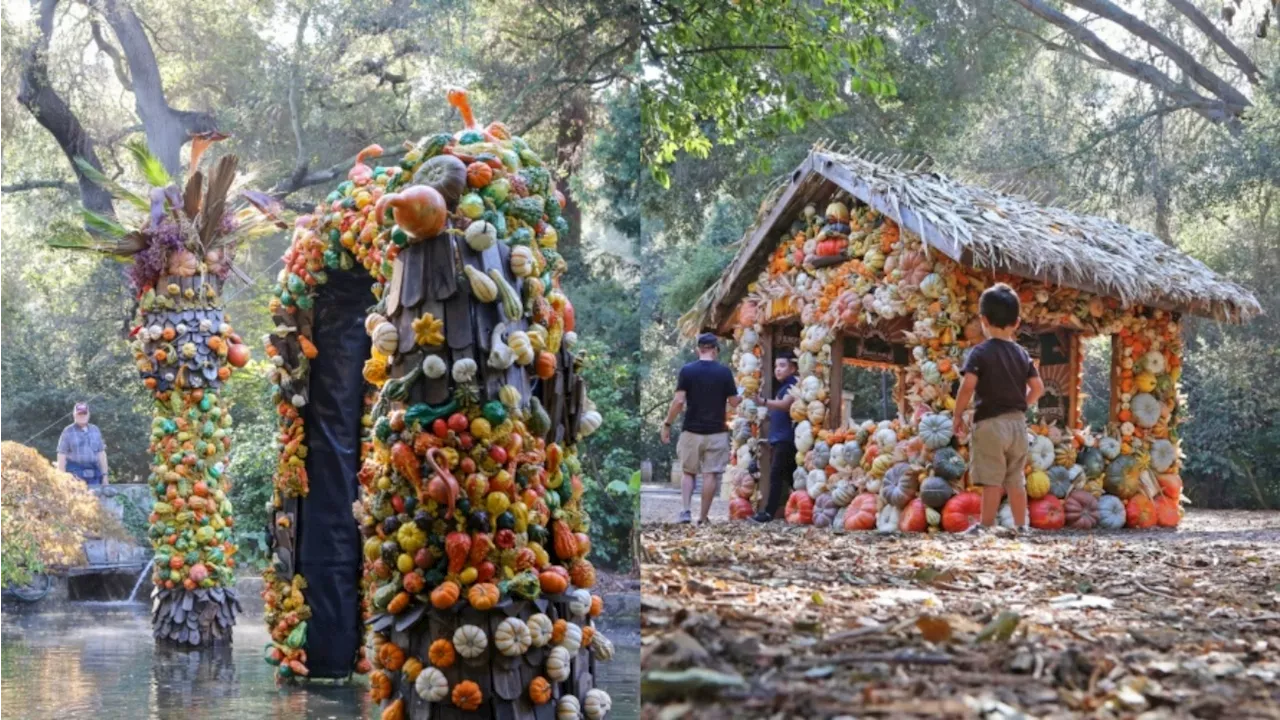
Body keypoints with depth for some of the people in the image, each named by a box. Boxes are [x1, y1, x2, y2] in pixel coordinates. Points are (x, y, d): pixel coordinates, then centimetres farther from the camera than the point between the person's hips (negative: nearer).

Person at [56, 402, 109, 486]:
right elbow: (61, 456, 0)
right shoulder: (68, 432, 3)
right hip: (75, 473, -4)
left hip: (94, 474, 4)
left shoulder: (95, 430, 15)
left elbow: (101, 453, 16)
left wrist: (104, 475, 11)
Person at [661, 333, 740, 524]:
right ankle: (703, 517, 6)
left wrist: (667, 425, -1)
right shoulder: (724, 372, -4)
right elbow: (734, 402, 1)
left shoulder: (687, 370, -5)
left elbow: (679, 401, -11)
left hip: (691, 431, 1)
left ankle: (686, 510, -5)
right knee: (710, 474, 4)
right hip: (716, 432, 0)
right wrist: (741, 397, 23)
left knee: (688, 472, 12)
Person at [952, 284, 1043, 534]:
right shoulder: (1022, 354, 8)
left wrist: (958, 414, -7)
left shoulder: (980, 352, -9)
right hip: (1018, 422, 6)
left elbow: (968, 385, -18)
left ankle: (986, 525, -4)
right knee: (1016, 478, 13)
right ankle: (1020, 525, 15)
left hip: (990, 422, -5)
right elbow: (1038, 387, 6)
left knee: (991, 479, -5)